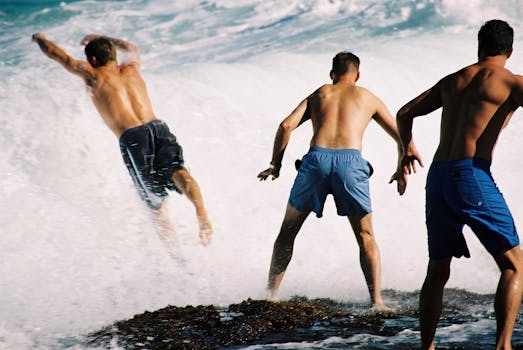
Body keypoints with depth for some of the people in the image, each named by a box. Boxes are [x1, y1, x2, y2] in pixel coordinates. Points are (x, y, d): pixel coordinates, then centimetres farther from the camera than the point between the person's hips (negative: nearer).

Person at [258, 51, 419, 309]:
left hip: (316, 158, 1)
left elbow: (286, 126, 11)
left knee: (288, 230, 16)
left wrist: (275, 166, 17)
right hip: (350, 160, 0)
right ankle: (377, 300, 4)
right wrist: (402, 170, 41)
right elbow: (401, 136, 27)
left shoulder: (318, 94, 26)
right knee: (366, 237, 13)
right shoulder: (368, 98, 26)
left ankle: (270, 293, 13)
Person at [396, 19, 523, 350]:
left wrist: (408, 149, 47)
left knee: (437, 271, 17)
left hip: (438, 176, 6)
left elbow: (404, 114, 31)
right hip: (472, 175, -6)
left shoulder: (451, 81, 21)